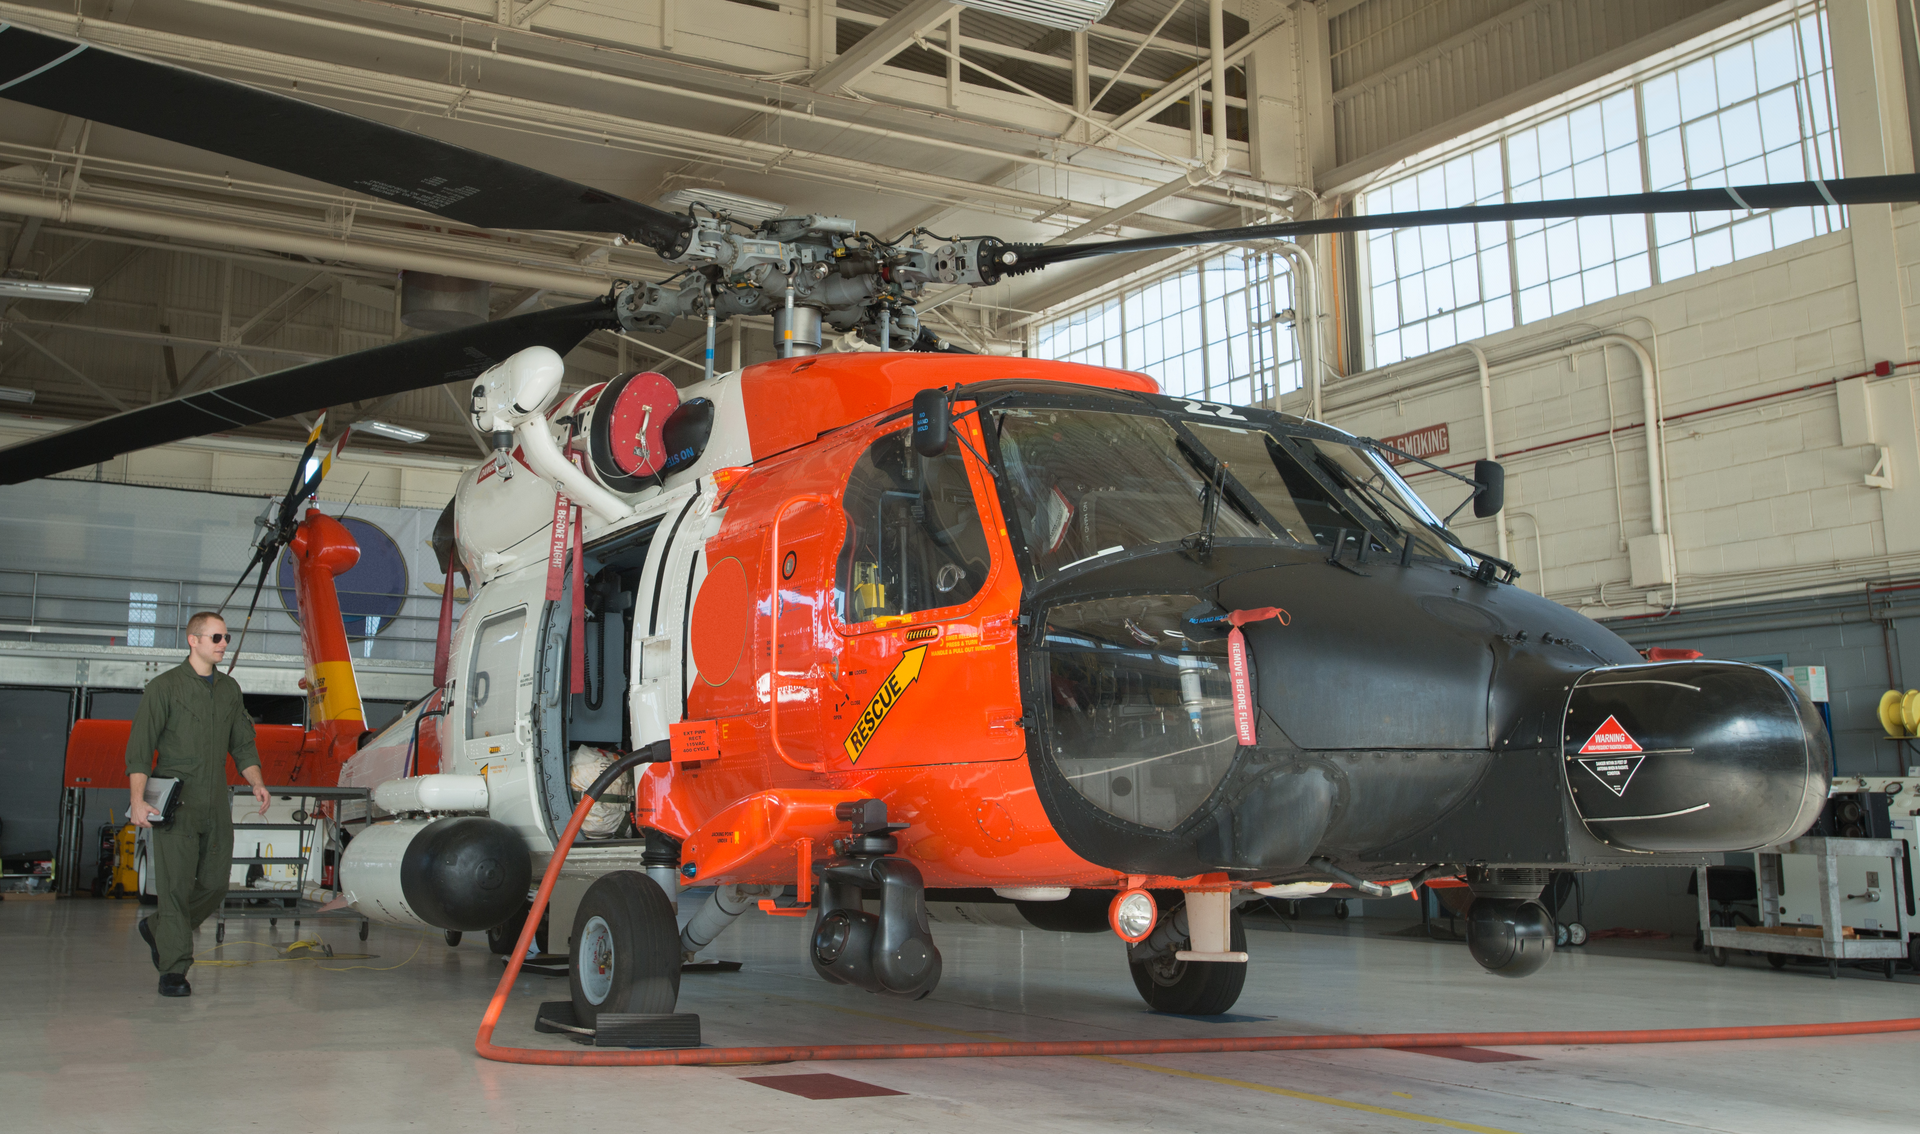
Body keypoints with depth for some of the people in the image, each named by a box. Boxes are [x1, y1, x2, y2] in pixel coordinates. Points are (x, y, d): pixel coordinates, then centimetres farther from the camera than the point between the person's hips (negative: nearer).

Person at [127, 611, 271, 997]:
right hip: (176, 805, -5)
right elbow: (140, 745, -8)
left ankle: (158, 928, 31)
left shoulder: (230, 689, 14)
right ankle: (173, 969, 2)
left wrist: (256, 782, 3)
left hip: (215, 805, 5)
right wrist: (138, 799, -18)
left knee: (215, 883, 6)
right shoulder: (165, 687, -3)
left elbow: (242, 743, 19)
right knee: (177, 885, -6)